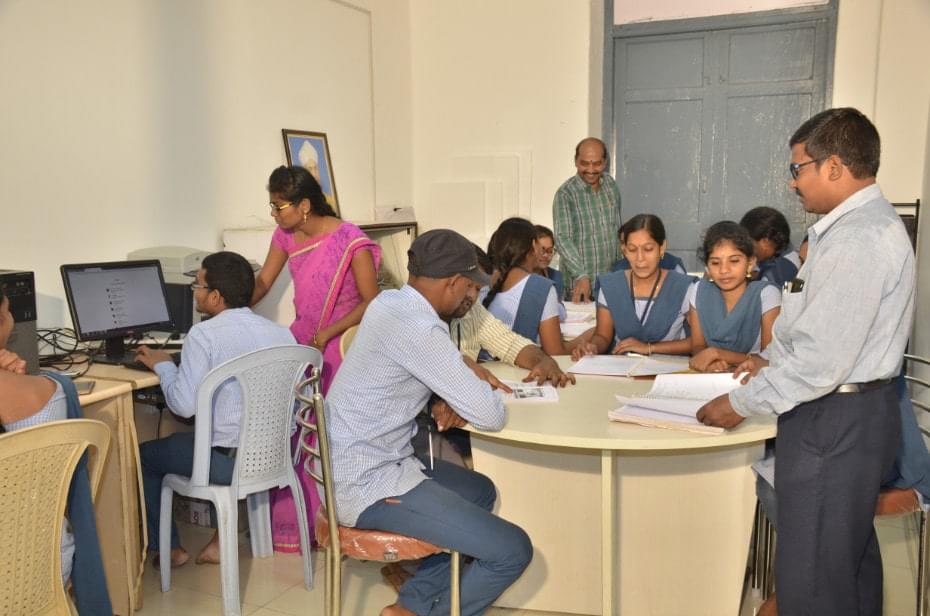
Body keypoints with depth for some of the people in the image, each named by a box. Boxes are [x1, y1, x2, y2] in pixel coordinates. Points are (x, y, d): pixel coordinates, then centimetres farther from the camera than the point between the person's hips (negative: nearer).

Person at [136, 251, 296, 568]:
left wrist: (163, 365, 0)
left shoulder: (204, 334, -15)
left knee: (143, 455, 20)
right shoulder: (283, 333, 2)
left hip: (227, 461, -6)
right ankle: (222, 541, 33)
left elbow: (184, 405, -19)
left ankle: (169, 548, 29)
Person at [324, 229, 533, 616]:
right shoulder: (416, 327, -24)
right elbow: (490, 417, -22)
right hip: (369, 484, -10)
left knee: (481, 491, 26)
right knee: (512, 551, -10)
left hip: (357, 464, 10)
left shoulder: (389, 302, 5)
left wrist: (453, 399, 1)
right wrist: (476, 395, 1)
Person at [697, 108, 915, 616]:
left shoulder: (858, 239, -21)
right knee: (852, 559, 22)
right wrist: (772, 363, 14)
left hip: (835, 420, -11)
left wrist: (742, 403, -15)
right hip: (853, 409, 11)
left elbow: (822, 360, -24)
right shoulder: (861, 224, 12)